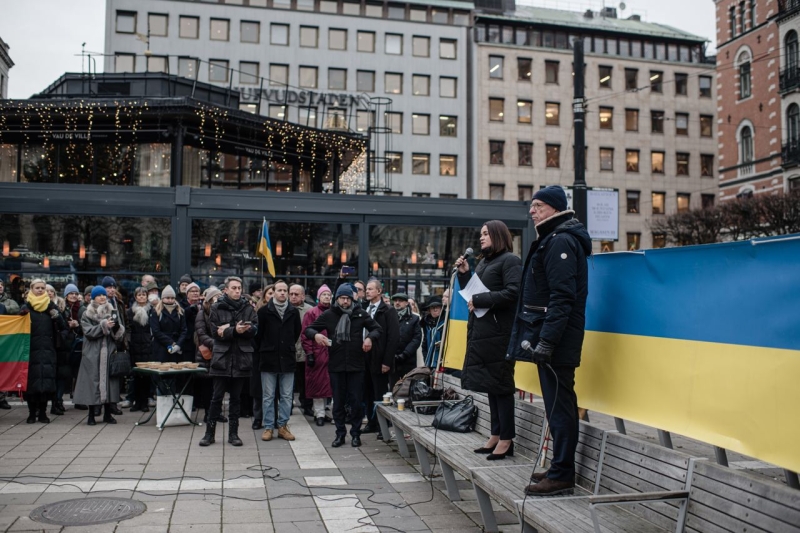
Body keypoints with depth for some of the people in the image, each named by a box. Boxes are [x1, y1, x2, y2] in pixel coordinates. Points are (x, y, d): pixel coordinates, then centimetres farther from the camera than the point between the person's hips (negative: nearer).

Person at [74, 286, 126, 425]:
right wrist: (104, 325, -19)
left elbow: (121, 334, 6)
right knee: (93, 382, -3)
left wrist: (117, 327, -15)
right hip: (93, 355, -2)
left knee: (109, 381, 4)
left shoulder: (113, 313, 11)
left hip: (109, 353, 3)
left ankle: (107, 414, 14)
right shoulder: (87, 315, 4)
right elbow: (89, 332, -10)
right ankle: (91, 415, 6)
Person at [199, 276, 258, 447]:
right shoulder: (217, 309, 3)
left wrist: (228, 330, -17)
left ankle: (233, 433, 16)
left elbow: (254, 329, -6)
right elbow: (215, 332, -7)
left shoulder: (248, 308, 7)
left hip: (241, 358, 2)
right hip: (221, 358, -2)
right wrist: (235, 330, -20)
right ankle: (210, 432, 12)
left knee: (236, 397, 9)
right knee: (217, 397, 2)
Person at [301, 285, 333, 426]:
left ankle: (321, 411, 16)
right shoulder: (311, 313, 0)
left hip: (331, 353, 3)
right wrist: (309, 353, -10)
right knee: (317, 383, 1)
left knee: (328, 383, 5)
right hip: (317, 354, -3)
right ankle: (319, 414, 7)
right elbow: (305, 335, -4)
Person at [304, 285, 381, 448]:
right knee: (338, 401, 9)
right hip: (336, 365, 1)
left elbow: (377, 328, 9)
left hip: (356, 365, 0)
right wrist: (316, 335, -18)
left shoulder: (360, 314, 2)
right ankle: (340, 433, 21)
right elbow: (308, 329, 5)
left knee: (356, 401, 4)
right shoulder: (328, 315, 2)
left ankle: (355, 433, 18)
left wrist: (370, 337, -12)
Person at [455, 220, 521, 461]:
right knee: (490, 384, 11)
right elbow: (471, 292, 20)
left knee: (500, 384, -5)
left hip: (498, 332, -8)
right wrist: (464, 273, 6)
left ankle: (506, 439, 1)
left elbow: (513, 293, -18)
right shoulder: (483, 262, 18)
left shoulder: (510, 260, -6)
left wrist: (479, 300, -16)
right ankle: (496, 435, 18)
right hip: (481, 332, 8)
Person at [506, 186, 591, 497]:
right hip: (548, 337, 10)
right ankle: (560, 468, 23)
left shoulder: (561, 241, -12)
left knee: (559, 406, -6)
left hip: (556, 340, -10)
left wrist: (546, 340, -22)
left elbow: (562, 297, -20)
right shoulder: (550, 240, 20)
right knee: (558, 404, 14)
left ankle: (562, 475, 0)